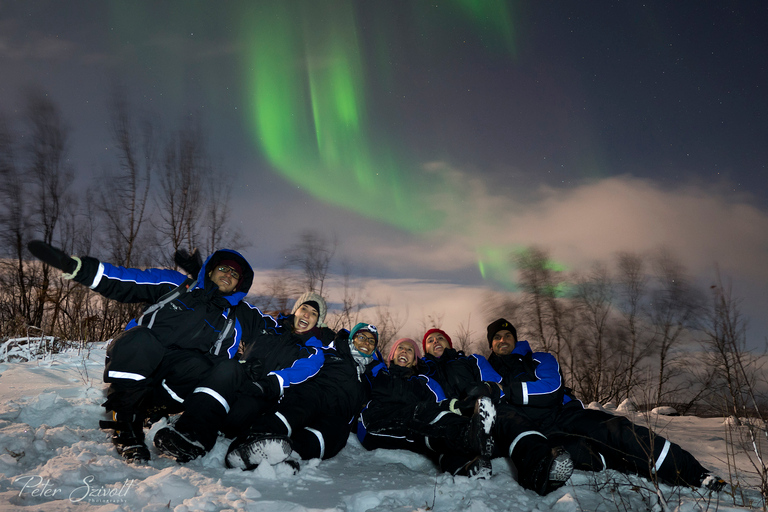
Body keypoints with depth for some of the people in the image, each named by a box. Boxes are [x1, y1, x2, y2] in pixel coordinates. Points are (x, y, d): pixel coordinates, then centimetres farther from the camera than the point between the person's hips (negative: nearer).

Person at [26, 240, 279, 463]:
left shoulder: (240, 315, 19)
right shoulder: (175, 284, 14)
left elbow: (276, 330, 21)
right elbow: (120, 280, 10)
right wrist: (73, 265, 0)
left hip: (175, 381, 0)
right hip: (134, 366, 0)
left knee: (198, 367, -34)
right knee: (140, 339, -35)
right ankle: (125, 428, -19)